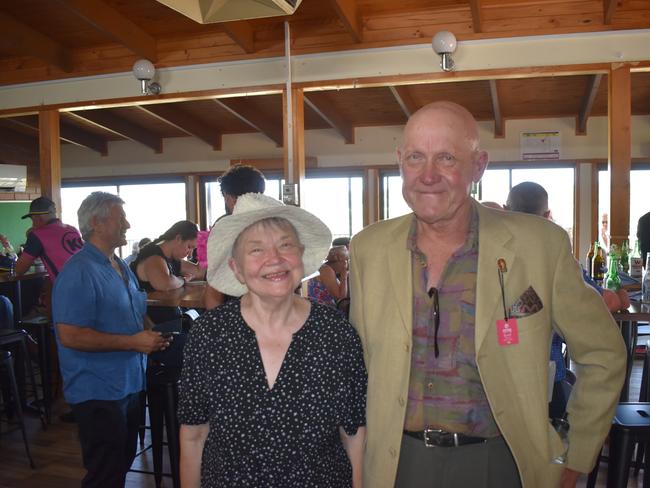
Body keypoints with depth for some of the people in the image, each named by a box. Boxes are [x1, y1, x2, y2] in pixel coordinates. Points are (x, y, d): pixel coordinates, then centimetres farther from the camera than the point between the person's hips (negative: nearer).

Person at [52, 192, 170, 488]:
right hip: (98, 392, -9)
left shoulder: (121, 267, 11)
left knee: (123, 462, 22)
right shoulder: (80, 271, -19)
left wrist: (151, 335, 3)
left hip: (129, 383, 9)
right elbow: (69, 335, -26)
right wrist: (132, 342, -22)